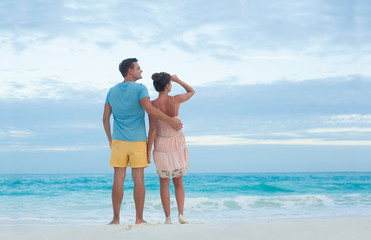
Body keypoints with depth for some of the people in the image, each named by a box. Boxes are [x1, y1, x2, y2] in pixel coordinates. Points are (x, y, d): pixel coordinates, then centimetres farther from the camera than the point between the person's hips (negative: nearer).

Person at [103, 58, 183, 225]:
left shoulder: (112, 91, 8)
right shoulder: (139, 89, -6)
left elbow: (105, 118, 9)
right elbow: (150, 109, -19)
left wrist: (110, 140, 18)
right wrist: (171, 120, -11)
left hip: (118, 141, 3)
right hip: (137, 141, -3)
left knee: (118, 180, 3)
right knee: (138, 180, 2)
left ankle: (116, 219, 3)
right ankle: (139, 219, 5)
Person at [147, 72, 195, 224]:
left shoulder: (153, 105, -17)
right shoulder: (176, 100, -13)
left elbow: (152, 130, -17)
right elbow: (192, 92, 8)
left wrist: (148, 151, -9)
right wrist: (178, 80, 18)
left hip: (161, 144, -1)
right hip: (177, 143, 1)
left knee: (164, 184, 9)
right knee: (178, 183, 13)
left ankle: (168, 218, 4)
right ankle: (181, 214, 0)